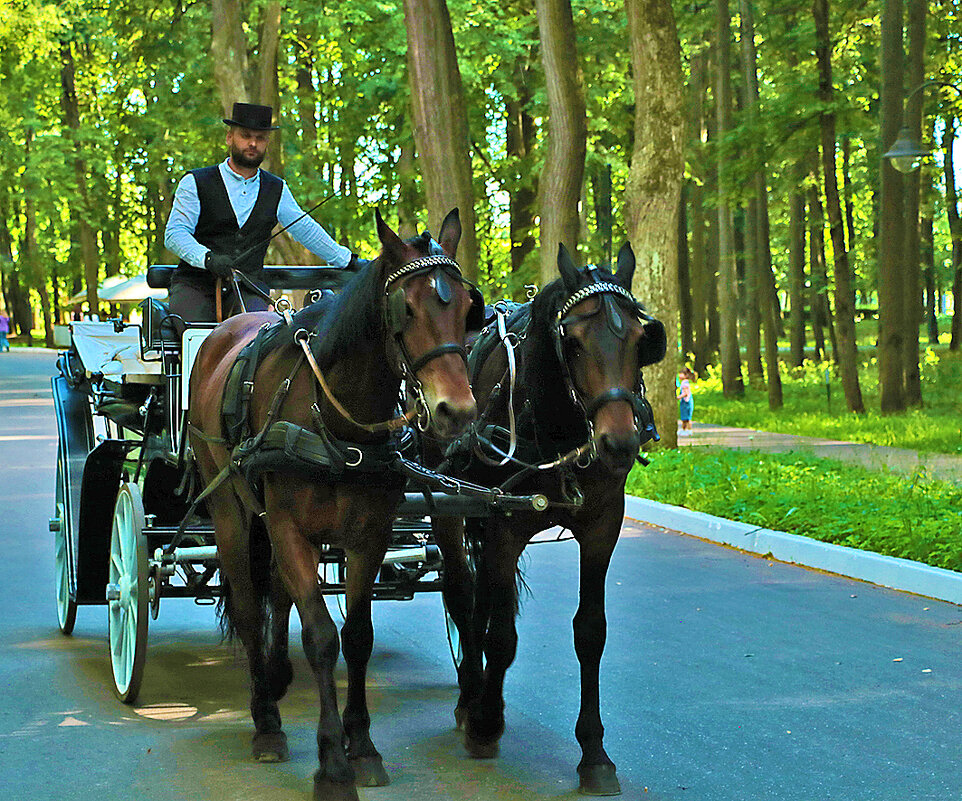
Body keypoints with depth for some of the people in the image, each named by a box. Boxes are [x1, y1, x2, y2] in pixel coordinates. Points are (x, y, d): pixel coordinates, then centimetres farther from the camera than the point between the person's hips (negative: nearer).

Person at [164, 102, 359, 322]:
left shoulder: (277, 190, 14)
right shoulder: (195, 183, 2)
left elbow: (306, 230, 25)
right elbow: (174, 233, -6)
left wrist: (348, 261, 28)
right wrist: (208, 258, -24)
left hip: (248, 287, 2)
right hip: (195, 285, -2)